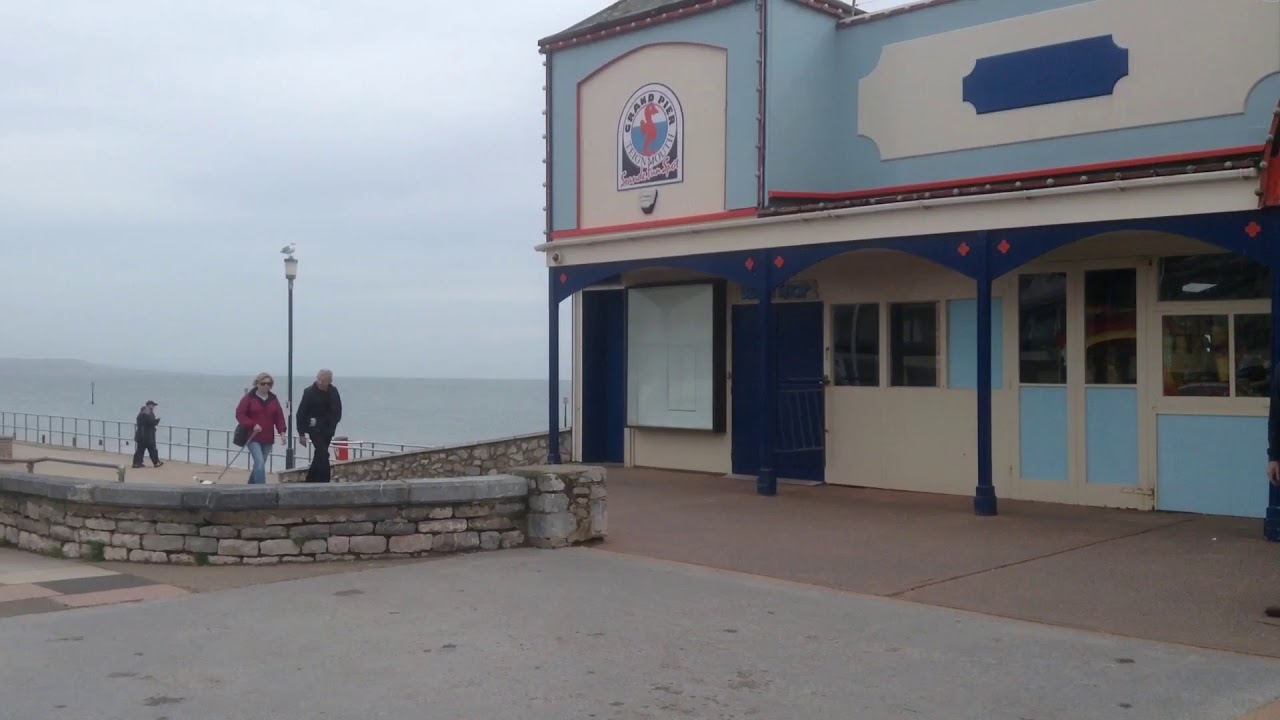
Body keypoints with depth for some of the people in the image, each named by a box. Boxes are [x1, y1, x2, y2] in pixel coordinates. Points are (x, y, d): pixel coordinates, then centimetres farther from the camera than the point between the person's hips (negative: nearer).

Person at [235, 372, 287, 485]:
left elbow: (279, 417, 7)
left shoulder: (273, 399, 9)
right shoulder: (249, 398, -4)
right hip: (253, 437, -5)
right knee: (260, 463, -17)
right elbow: (240, 414, -8)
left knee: (259, 465, 14)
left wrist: (282, 431, -7)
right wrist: (252, 425, -20)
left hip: (268, 438, 5)